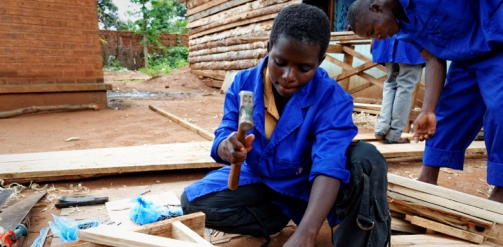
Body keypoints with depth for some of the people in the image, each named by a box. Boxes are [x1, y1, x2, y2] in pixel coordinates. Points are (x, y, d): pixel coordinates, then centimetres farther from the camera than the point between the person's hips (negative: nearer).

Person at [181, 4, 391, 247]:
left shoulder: (332, 99, -23)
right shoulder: (243, 83, -12)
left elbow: (329, 165, -35)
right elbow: (223, 136, -15)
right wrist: (226, 147, -44)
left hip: (309, 185, -3)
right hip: (258, 180, 3)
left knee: (366, 158, -29)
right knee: (192, 201, -15)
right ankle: (283, 216, -6)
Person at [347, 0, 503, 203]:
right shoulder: (406, 27, -2)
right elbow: (434, 61, -7)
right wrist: (428, 112, -15)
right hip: (465, 56, 8)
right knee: (448, 110, 6)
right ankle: (428, 178, 14)